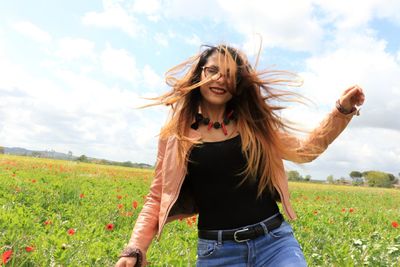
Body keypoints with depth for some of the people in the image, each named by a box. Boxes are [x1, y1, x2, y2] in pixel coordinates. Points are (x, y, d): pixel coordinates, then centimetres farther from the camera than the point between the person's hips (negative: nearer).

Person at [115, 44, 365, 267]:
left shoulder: (255, 123, 5)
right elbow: (158, 199, 6)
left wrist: (343, 110, 8)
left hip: (275, 241, 1)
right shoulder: (175, 136, 0)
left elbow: (304, 151, 16)